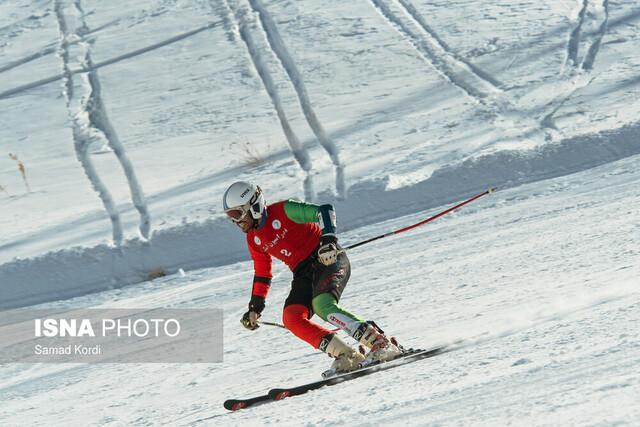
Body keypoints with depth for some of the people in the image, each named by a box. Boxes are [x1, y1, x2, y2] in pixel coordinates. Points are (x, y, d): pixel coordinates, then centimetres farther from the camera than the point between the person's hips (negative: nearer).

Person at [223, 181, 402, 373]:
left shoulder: (282, 211, -9)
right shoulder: (253, 240, 13)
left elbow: (324, 211, -17)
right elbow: (262, 275, 26)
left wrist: (328, 239, -32)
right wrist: (255, 308, 25)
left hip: (327, 259, -7)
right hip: (303, 275, 7)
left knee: (322, 305, -33)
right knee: (291, 318, -18)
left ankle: (381, 343, -35)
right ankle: (346, 355, -20)